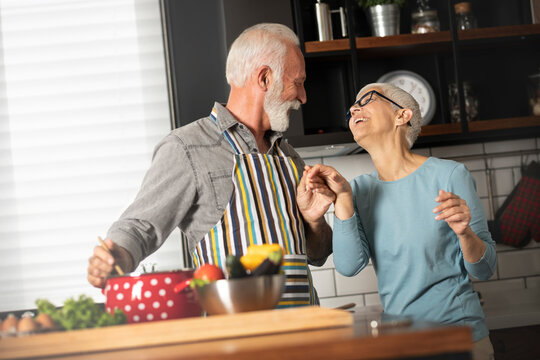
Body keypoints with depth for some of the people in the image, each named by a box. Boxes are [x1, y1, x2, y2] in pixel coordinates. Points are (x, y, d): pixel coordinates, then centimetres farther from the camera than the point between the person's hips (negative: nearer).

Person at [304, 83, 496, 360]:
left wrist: (465, 233, -26)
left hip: (459, 337, -3)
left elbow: (484, 270, -7)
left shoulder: (449, 175, -9)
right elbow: (349, 266, -10)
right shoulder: (361, 189, 3)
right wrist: (342, 198, -18)